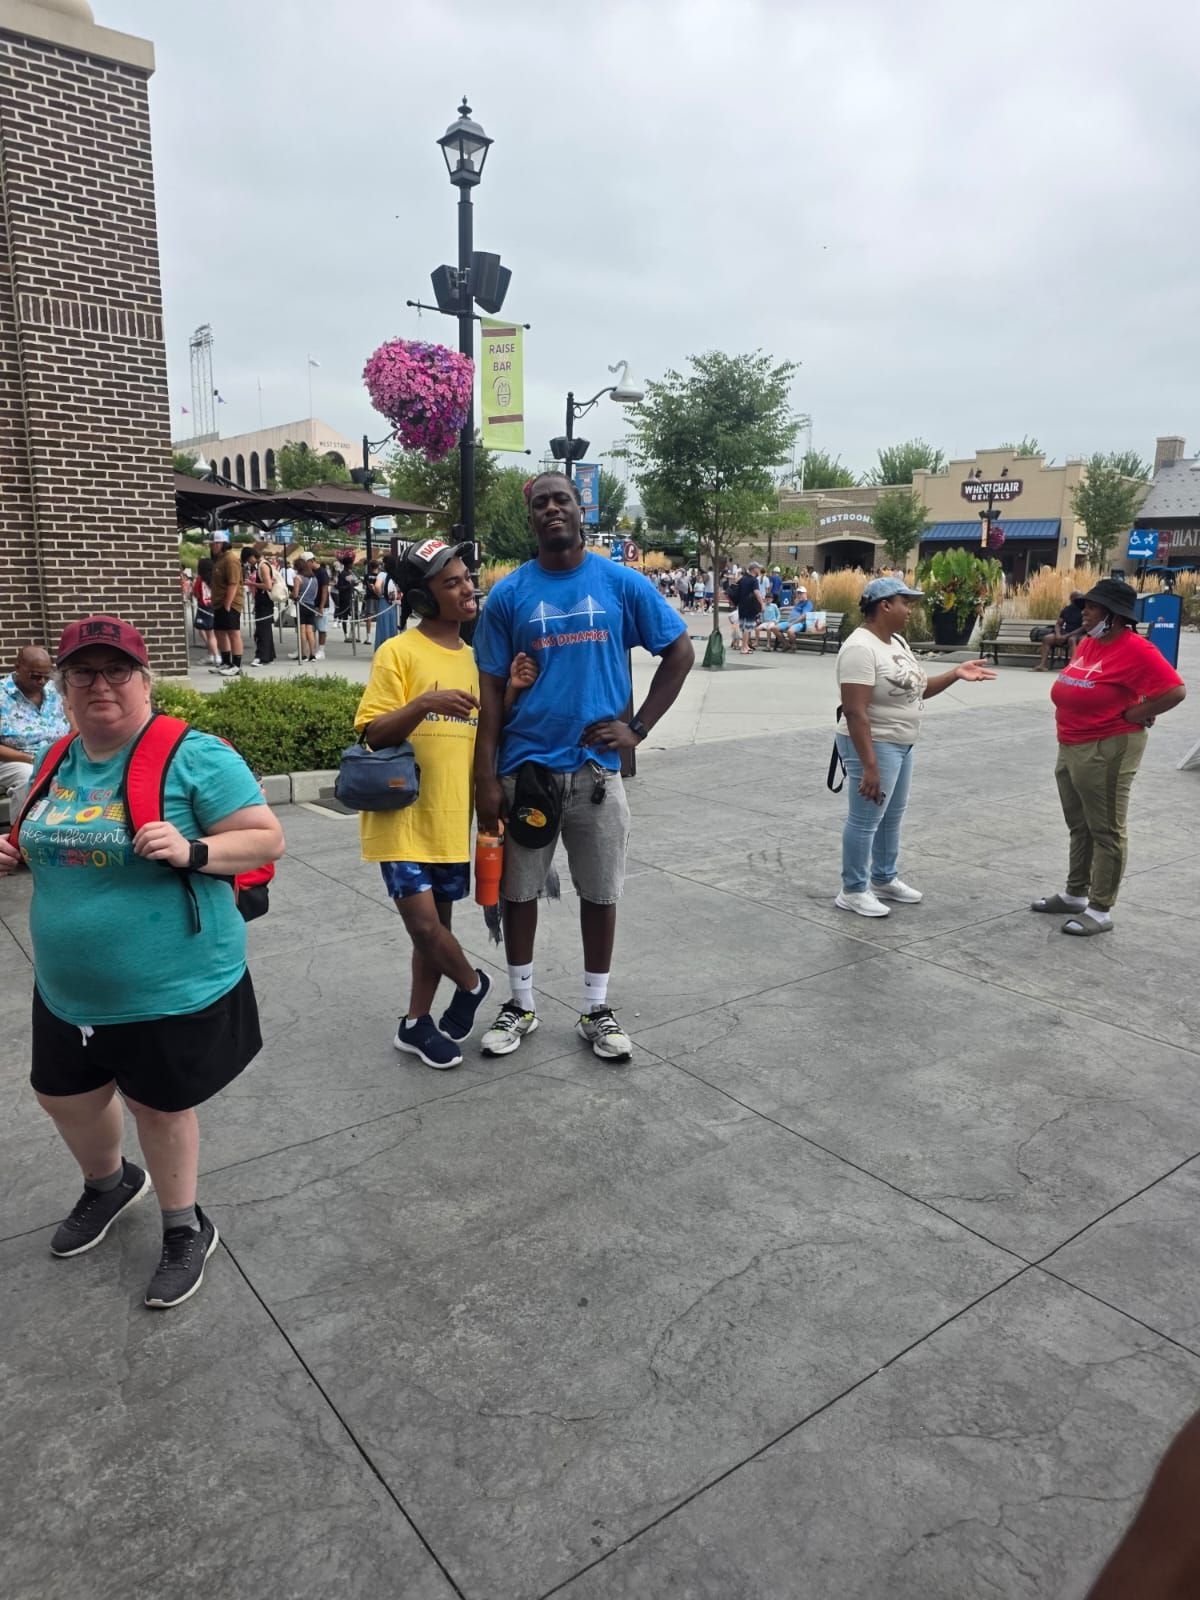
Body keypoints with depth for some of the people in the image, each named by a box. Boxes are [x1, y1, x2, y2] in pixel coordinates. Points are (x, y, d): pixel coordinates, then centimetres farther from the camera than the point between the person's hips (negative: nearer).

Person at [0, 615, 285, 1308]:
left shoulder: (196, 756, -17)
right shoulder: (60, 761, 4)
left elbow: (268, 839, -16)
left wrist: (193, 851, -31)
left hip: (172, 988, -7)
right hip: (67, 988, 7)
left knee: (159, 1104, 11)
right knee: (63, 1094, 23)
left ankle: (187, 1230, 38)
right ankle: (109, 1184, 55)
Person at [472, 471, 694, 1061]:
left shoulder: (622, 584, 0)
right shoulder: (508, 593, -1)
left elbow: (680, 652, 6)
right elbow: (491, 690, -1)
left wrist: (637, 728, -2)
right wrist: (485, 779, -6)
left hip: (596, 766, 0)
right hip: (525, 767, 0)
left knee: (599, 892, 10)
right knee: (519, 890, 10)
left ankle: (596, 1009, 26)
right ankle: (520, 1005, 28)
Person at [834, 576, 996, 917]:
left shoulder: (897, 641, 8)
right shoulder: (861, 648, -22)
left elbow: (915, 690, 15)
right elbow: (855, 712, -27)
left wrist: (955, 674, 2)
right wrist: (869, 765, -30)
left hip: (901, 745, 10)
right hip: (874, 746, -10)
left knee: (892, 816, 20)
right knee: (865, 820, 0)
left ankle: (884, 880, 36)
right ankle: (852, 891, 13)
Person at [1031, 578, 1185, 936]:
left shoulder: (1135, 649, -17)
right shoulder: (1088, 643, 9)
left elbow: (1174, 690, -22)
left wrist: (1131, 716, -15)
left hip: (1107, 751, -9)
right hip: (1070, 748, 9)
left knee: (1105, 831, -1)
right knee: (1079, 826, 18)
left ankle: (1101, 910, 6)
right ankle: (1075, 895, 31)